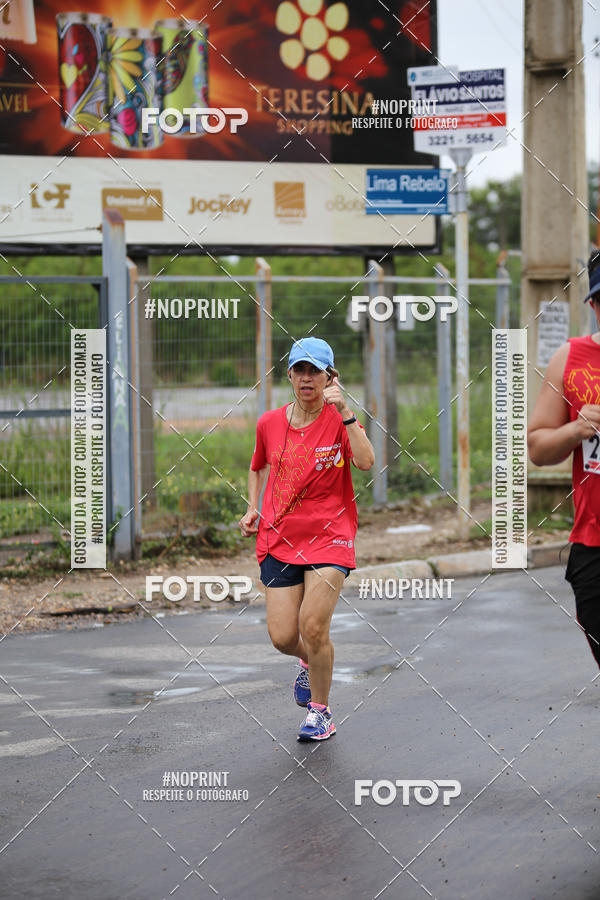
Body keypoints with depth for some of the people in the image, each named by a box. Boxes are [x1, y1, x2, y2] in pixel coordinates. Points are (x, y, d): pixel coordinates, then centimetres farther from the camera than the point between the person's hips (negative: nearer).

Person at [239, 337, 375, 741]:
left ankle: (321, 710, 6)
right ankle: (310, 661, 34)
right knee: (283, 637, -5)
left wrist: (345, 413, -28)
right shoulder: (269, 423, 6)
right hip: (279, 539, 3)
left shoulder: (339, 419, -4)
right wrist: (253, 508, 13)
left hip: (330, 536, -3)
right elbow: (257, 467, 26)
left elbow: (366, 461, -22)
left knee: (313, 627, -17)